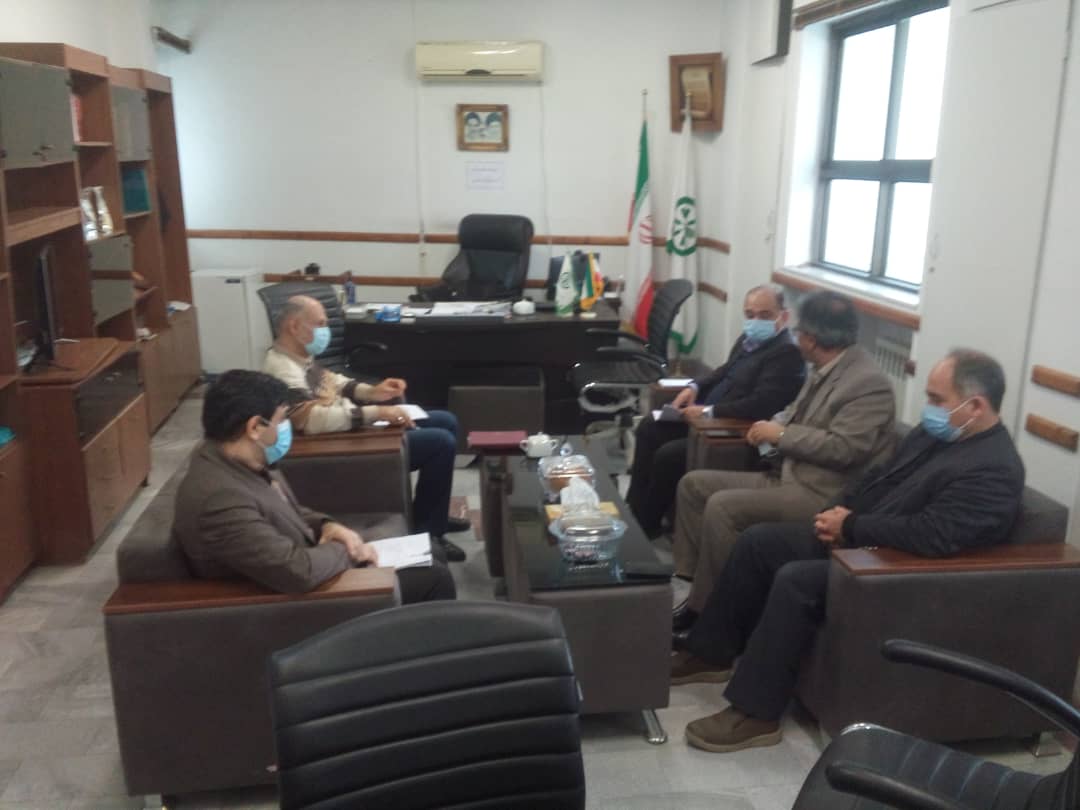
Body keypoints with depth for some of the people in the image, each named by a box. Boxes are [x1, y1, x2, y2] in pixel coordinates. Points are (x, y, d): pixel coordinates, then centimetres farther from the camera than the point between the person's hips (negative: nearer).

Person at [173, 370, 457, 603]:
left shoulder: (243, 462, -2)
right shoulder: (220, 498, -33)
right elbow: (298, 571, -39)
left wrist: (327, 526, -4)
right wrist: (346, 551, -19)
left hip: (310, 567, 10)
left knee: (432, 557, 13)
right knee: (433, 578, -5)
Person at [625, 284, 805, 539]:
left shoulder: (787, 353, -20)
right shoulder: (750, 338, 9)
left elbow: (760, 405, -29)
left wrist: (708, 411, -25)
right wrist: (695, 387, 5)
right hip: (708, 416, 10)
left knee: (668, 455, -21)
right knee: (649, 427, 8)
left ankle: (648, 523, 3)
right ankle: (634, 509, 13)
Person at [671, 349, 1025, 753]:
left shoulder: (994, 470, -21)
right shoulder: (936, 432, 9)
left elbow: (930, 535, -30)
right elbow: (879, 476, 17)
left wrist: (851, 527, -19)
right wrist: (842, 511, -1)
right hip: (860, 537, 10)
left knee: (795, 580, -29)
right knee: (758, 540, 3)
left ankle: (755, 714, -18)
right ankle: (711, 652, 14)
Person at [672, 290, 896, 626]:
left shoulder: (869, 382, -17)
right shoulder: (825, 369, 10)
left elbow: (842, 449, -25)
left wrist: (781, 434, -16)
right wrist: (773, 425, 0)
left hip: (822, 493, -10)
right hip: (787, 476, 10)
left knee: (722, 507, -26)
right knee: (694, 484, 4)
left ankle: (707, 608, -11)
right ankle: (690, 579, 4)